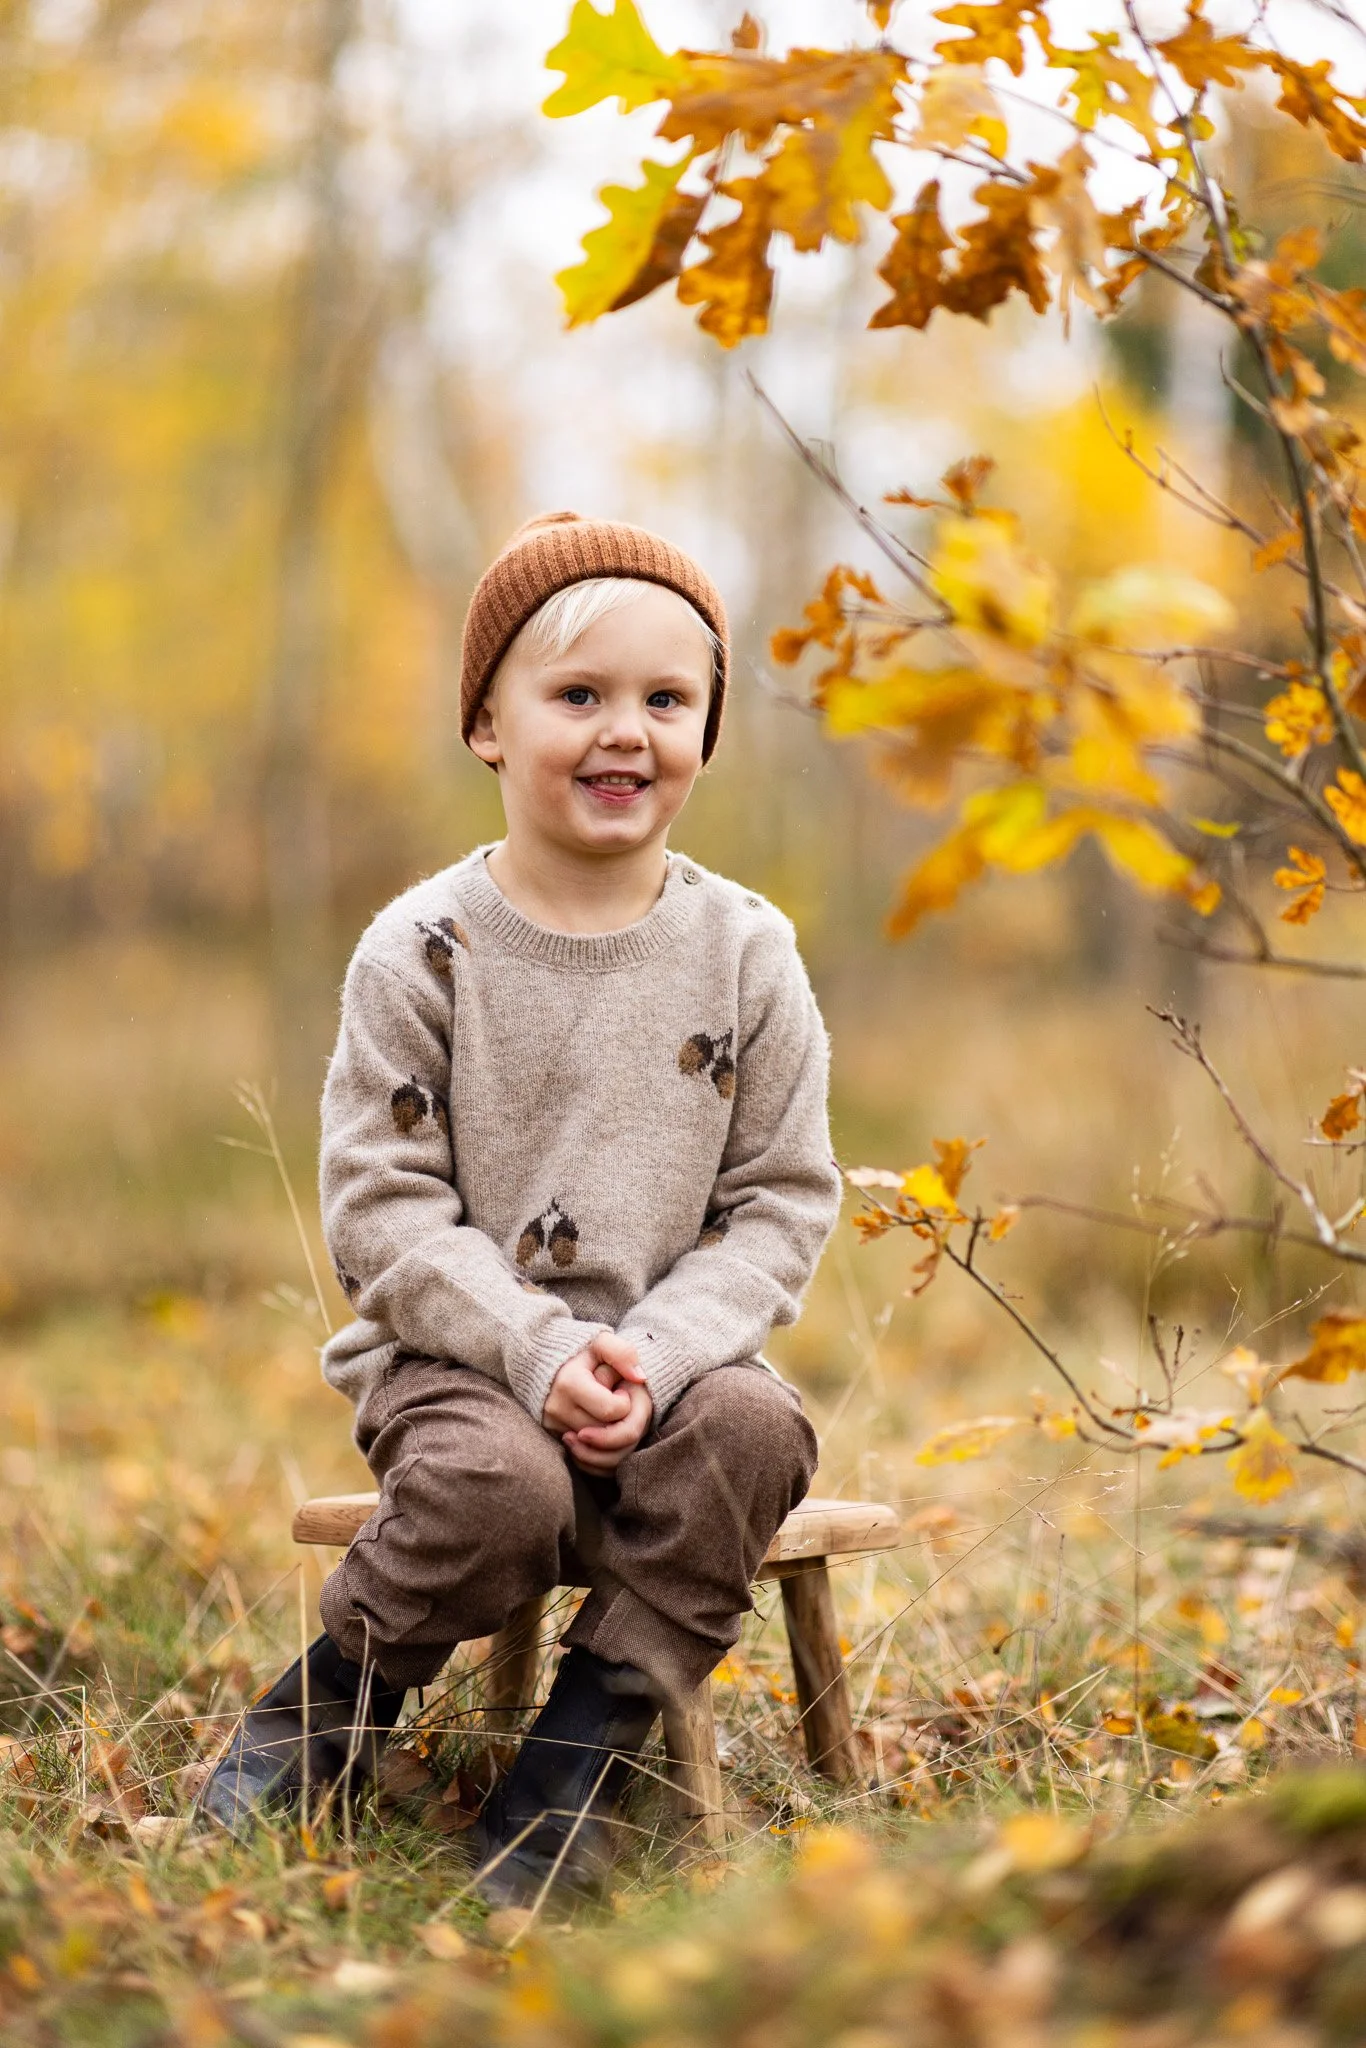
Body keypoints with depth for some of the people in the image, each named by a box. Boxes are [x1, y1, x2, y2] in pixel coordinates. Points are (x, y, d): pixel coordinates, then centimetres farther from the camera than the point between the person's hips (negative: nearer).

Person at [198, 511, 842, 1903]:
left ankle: (585, 1739, -13)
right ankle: (333, 1703, -3)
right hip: (455, 1351, -2)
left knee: (751, 1431, -29)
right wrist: (539, 1351, -20)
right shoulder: (422, 952, -4)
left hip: (670, 1353, 2)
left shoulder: (745, 954, 2)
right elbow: (380, 1210, -6)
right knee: (498, 1484, -33)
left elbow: (783, 1204, 2)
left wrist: (657, 1352, -15)